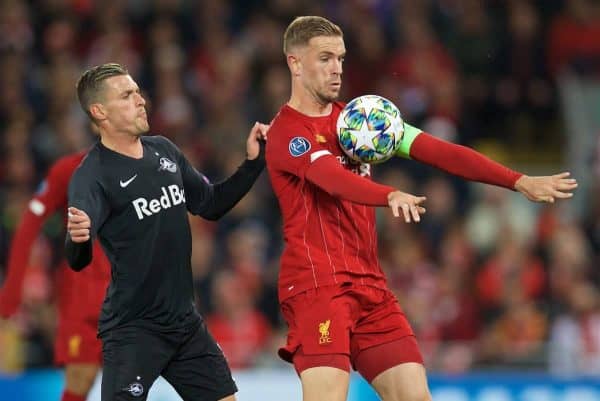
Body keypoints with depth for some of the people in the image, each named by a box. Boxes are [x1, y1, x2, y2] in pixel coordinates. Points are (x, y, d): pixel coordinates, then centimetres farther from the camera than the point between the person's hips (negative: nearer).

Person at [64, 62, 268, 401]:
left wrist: (253, 162, 7)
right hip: (132, 330, -7)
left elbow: (211, 204, 18)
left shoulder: (164, 151, 5)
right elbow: (78, 260, -28)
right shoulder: (93, 175, -16)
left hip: (185, 322, 7)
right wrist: (77, 238, -51)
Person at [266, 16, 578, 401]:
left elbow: (435, 150, 7)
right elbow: (331, 176, -26)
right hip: (316, 283, -7)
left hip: (369, 284, 7)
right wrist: (391, 195, -45)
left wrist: (519, 181, -1)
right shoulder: (286, 131, -6)